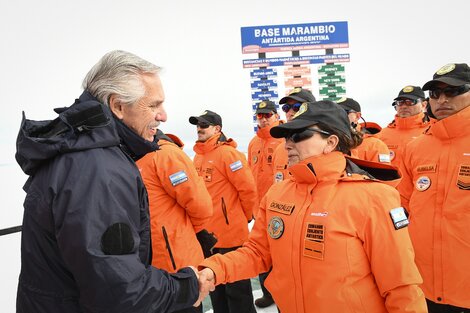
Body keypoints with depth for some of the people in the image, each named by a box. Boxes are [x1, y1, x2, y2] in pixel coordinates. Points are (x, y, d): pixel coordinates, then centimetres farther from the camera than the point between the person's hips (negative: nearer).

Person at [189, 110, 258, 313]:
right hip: (207, 233, 8)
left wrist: (245, 217, -4)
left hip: (231, 233, -8)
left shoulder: (227, 153, -15)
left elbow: (248, 189, -16)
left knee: (236, 288, 7)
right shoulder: (198, 156, 9)